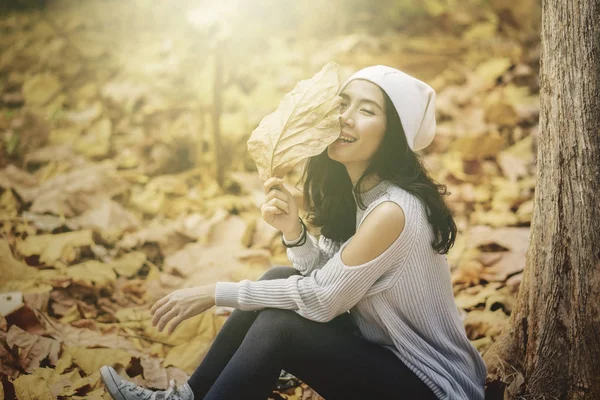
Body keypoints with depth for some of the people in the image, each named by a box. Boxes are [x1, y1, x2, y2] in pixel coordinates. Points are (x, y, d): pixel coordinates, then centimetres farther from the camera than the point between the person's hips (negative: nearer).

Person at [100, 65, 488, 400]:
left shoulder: (392, 210, -26)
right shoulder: (355, 190, 1)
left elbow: (323, 300, -20)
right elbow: (326, 276, 2)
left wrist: (216, 293, -14)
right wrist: (293, 230, -18)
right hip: (383, 349, 8)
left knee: (278, 326, -19)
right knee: (280, 279, -1)